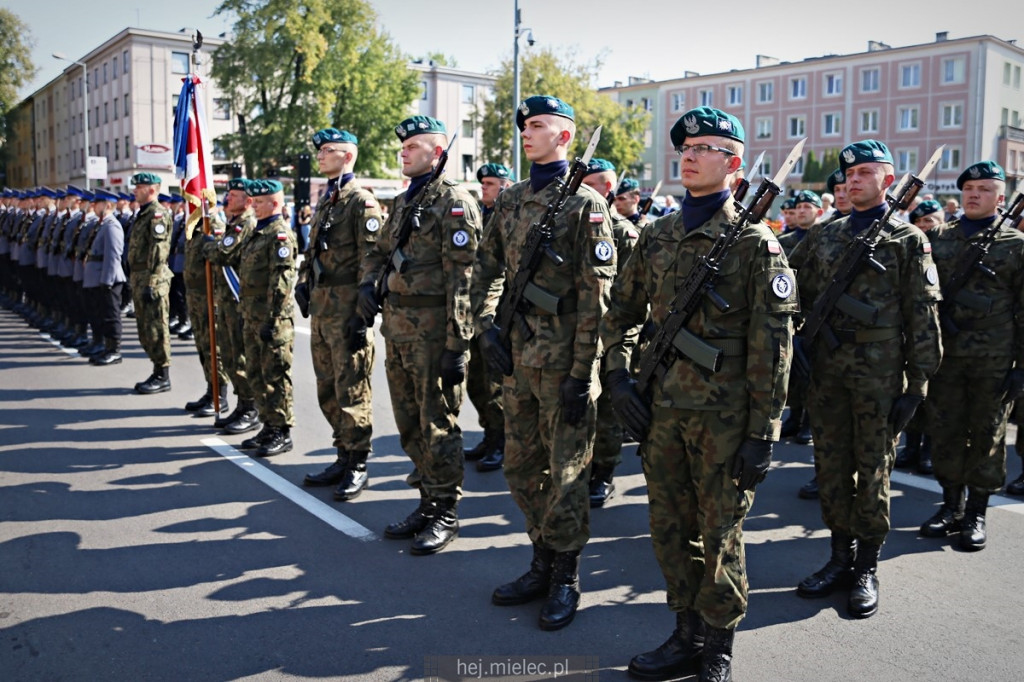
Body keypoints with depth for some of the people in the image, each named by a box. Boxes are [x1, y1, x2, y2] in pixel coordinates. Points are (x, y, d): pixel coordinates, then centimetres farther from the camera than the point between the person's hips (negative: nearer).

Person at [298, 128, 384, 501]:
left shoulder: (362, 202, -9)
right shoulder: (324, 201, 18)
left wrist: (363, 315, -19)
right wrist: (303, 282, 9)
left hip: (346, 309, -9)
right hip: (320, 307, 9)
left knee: (351, 390, -2)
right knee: (328, 389, 13)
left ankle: (357, 465, 9)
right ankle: (344, 457, 24)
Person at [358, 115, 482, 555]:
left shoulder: (454, 202, -10)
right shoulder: (403, 202, 16)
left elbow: (461, 279, -17)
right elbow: (379, 251, 27)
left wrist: (457, 346, -21)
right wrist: (367, 283, 4)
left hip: (433, 330, -9)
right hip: (397, 328, 9)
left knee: (438, 424, 1)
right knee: (409, 423, 15)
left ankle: (446, 514, 15)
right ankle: (428, 503, 29)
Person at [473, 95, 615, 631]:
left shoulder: (585, 203, -8)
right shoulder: (511, 201, 11)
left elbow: (595, 295, -12)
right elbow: (488, 268, 17)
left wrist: (582, 375, -16)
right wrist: (486, 323, -1)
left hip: (563, 361, -6)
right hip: (517, 359, 7)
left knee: (566, 474, 4)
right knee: (521, 469, 15)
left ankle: (566, 578, 20)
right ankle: (543, 562, 31)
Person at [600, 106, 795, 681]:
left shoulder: (754, 241, -7)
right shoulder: (658, 236, 9)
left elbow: (772, 345, -10)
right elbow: (622, 313, 16)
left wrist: (764, 433, -13)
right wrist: (620, 376, 1)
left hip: (724, 416, -5)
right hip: (663, 410, 5)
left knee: (720, 535, 7)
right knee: (671, 529, 13)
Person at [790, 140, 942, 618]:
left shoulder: (908, 240, -1)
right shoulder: (823, 236, 11)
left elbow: (923, 317, -3)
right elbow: (799, 295, 13)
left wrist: (917, 385, -7)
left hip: (879, 371, -4)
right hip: (826, 367, 4)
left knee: (873, 470, 4)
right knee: (831, 465, 10)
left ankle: (867, 569, 17)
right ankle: (841, 558, 24)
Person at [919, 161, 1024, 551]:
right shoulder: (939, 240, 9)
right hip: (945, 355, 2)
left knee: (986, 436, 6)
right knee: (946, 432, 7)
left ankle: (976, 514, 17)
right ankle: (952, 506, 22)